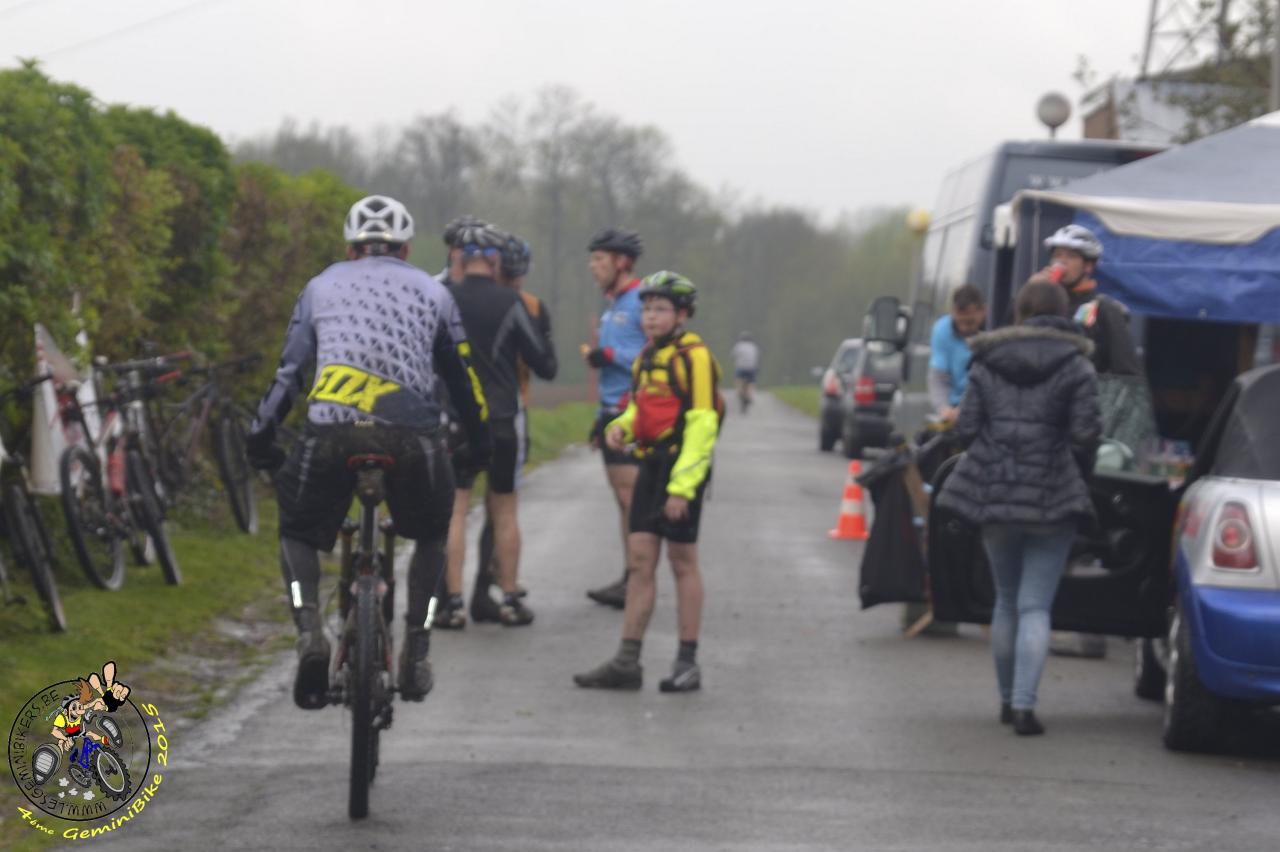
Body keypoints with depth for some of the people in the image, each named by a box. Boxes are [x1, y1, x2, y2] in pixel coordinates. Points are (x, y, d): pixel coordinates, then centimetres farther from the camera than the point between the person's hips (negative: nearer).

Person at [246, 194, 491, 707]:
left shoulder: (323, 286, 23)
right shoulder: (432, 292, 23)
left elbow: (289, 371, 20)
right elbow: (462, 377, 26)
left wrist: (260, 439, 27)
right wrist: (481, 444, 37)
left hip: (331, 430, 0)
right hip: (412, 434, 0)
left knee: (298, 534, 20)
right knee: (431, 535, 26)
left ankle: (309, 635, -5)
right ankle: (416, 654, 13)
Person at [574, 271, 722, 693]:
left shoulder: (694, 358, -13)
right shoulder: (647, 357, 14)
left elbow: (702, 425, -17)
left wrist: (682, 486, -22)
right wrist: (620, 427, 5)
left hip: (682, 468, -8)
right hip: (651, 465, 8)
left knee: (682, 562, 0)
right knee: (639, 560, 5)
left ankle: (688, 662, 8)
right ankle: (627, 662, 7)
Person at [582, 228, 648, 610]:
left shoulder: (642, 301, -11)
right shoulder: (612, 306, 19)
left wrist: (608, 356, -21)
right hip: (613, 413, 10)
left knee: (632, 497, -10)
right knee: (624, 499, 10)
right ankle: (630, 577, 13)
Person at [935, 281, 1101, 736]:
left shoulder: (987, 362, 4)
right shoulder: (1076, 366, -4)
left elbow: (966, 428, 1)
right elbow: (1085, 433, -9)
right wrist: (1077, 477, 7)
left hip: (994, 494, 3)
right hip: (1052, 500, -3)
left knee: (1006, 601, 17)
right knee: (1036, 606, -2)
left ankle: (1008, 700, 23)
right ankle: (1024, 704, -13)